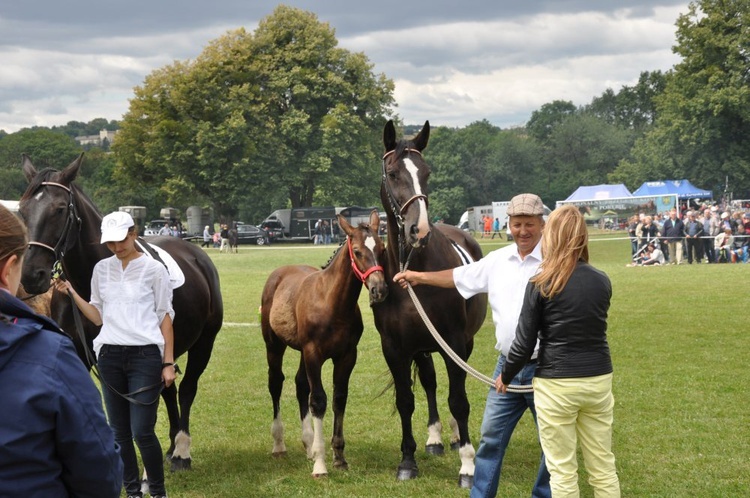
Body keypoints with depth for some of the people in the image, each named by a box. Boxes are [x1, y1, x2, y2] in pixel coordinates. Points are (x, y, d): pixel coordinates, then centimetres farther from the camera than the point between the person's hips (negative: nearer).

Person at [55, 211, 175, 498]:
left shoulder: (153, 269, -2)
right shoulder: (102, 269, 9)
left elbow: (165, 317, 0)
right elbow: (97, 316, 14)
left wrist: (168, 363, -4)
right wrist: (71, 292, 1)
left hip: (145, 355, -4)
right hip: (110, 356, 4)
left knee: (142, 432, -9)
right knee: (119, 432, 8)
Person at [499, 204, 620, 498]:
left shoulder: (541, 284, -11)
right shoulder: (602, 281, 2)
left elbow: (524, 343, -7)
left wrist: (505, 377, 10)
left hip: (557, 385, -4)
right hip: (599, 380, 4)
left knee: (562, 472, 5)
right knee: (604, 468, 13)